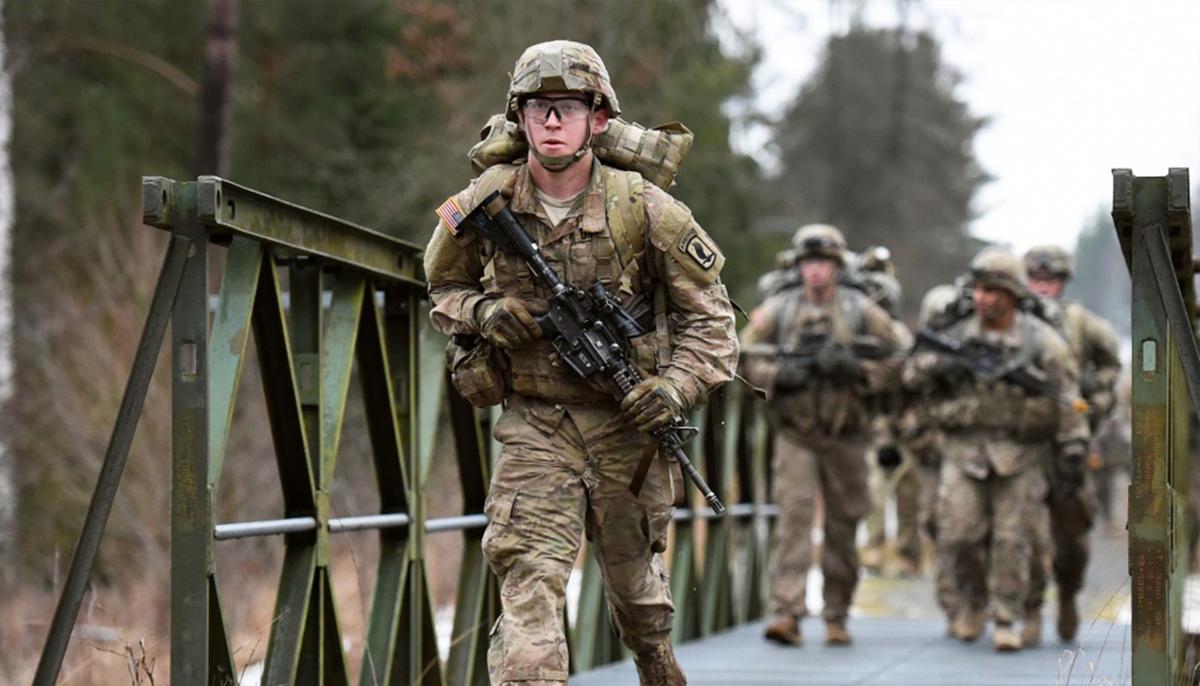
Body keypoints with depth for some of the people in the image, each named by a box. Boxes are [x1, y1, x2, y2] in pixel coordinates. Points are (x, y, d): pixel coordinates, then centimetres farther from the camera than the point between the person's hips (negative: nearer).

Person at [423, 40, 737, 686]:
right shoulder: (483, 204, -6)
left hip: (626, 421, 0)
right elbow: (443, 289, 11)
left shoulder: (645, 210, -10)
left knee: (633, 573, 19)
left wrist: (678, 385, -17)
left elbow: (708, 314, -1)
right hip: (533, 423, 0)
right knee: (529, 579, -17)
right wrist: (482, 313, -11)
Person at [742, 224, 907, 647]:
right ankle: (787, 614, -19)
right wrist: (779, 374, -13)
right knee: (794, 517, -13)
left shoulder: (863, 313, 2)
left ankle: (837, 617, 20)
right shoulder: (776, 310, 2)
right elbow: (745, 360, 4)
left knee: (843, 526, 7)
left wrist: (855, 369, -13)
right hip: (794, 435, -1)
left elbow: (895, 366, 4)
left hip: (845, 436, 1)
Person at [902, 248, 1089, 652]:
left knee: (1013, 539, -3)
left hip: (1020, 453, -2)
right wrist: (940, 364, -15)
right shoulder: (959, 336, 7)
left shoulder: (1042, 340, -1)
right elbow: (912, 374, 6)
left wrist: (1073, 452, -5)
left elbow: (1067, 399, 0)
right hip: (965, 447, 2)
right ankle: (972, 602, 18)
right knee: (960, 532, -7)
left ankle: (1006, 621, 6)